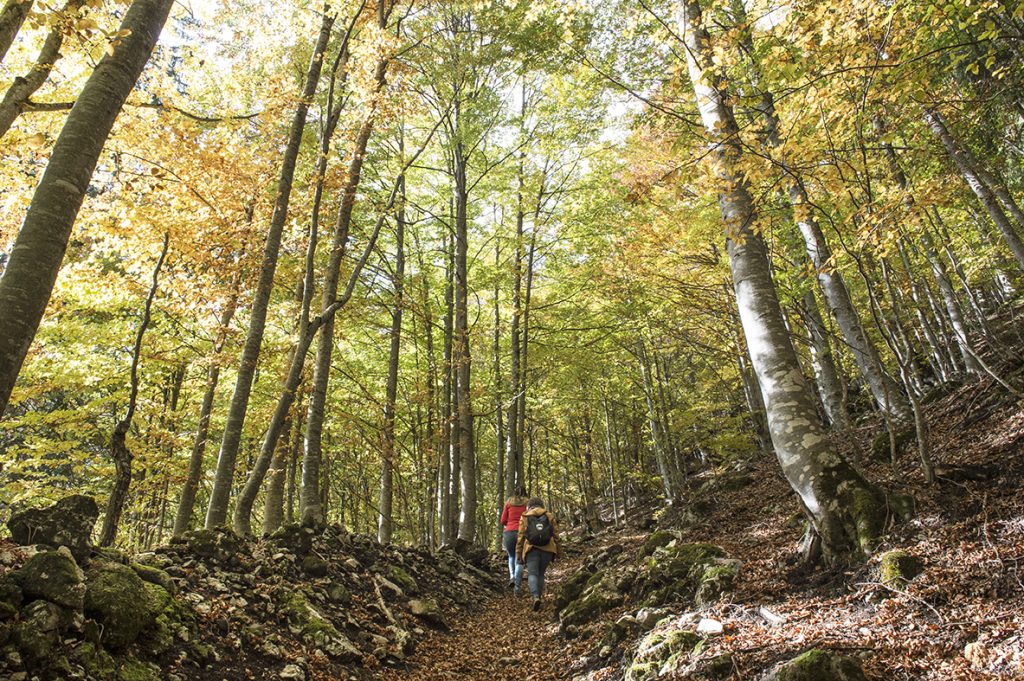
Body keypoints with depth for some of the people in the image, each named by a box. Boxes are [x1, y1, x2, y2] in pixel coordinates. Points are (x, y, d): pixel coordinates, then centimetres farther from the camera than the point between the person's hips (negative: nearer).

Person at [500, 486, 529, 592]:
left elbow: (503, 521, 8)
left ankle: (512, 576, 2)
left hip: (509, 532, 1)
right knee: (519, 560, 6)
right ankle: (517, 586, -4)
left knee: (511, 556, 23)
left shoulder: (509, 502, 10)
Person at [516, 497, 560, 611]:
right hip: (548, 549, 2)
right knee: (541, 573, 17)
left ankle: (536, 596, -23)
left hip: (532, 549, -2)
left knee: (533, 573, -2)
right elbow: (556, 535, 11)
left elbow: (520, 537, 7)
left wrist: (519, 555, 11)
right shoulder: (549, 516, 14)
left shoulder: (524, 517, 11)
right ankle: (540, 594, 13)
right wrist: (557, 552, 17)